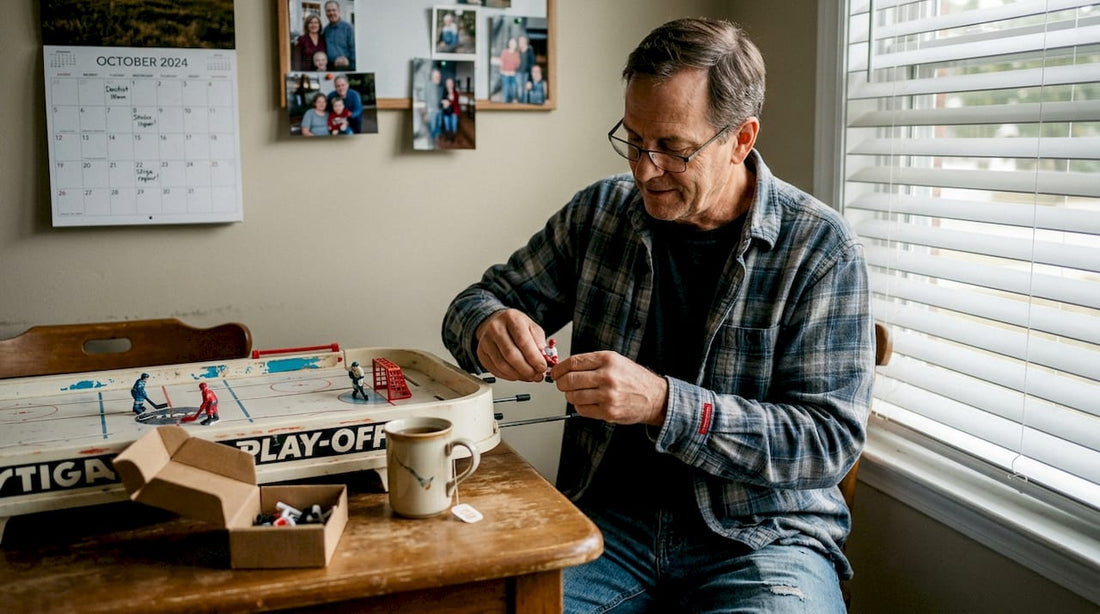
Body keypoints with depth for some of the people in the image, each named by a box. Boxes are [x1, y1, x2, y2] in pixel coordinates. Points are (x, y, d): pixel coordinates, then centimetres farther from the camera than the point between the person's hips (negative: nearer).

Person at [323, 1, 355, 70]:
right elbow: (324, 49, 18)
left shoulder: (347, 27, -2)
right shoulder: (326, 29, 12)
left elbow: (353, 49, -4)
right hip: (330, 68, 4)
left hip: (345, 67, -4)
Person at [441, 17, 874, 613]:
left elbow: (830, 437, -12)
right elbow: (479, 300, 11)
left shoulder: (821, 248, -7)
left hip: (760, 537, -2)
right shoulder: (599, 211, 3)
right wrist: (488, 327, -15)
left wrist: (664, 403, -25)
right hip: (607, 516, 3)